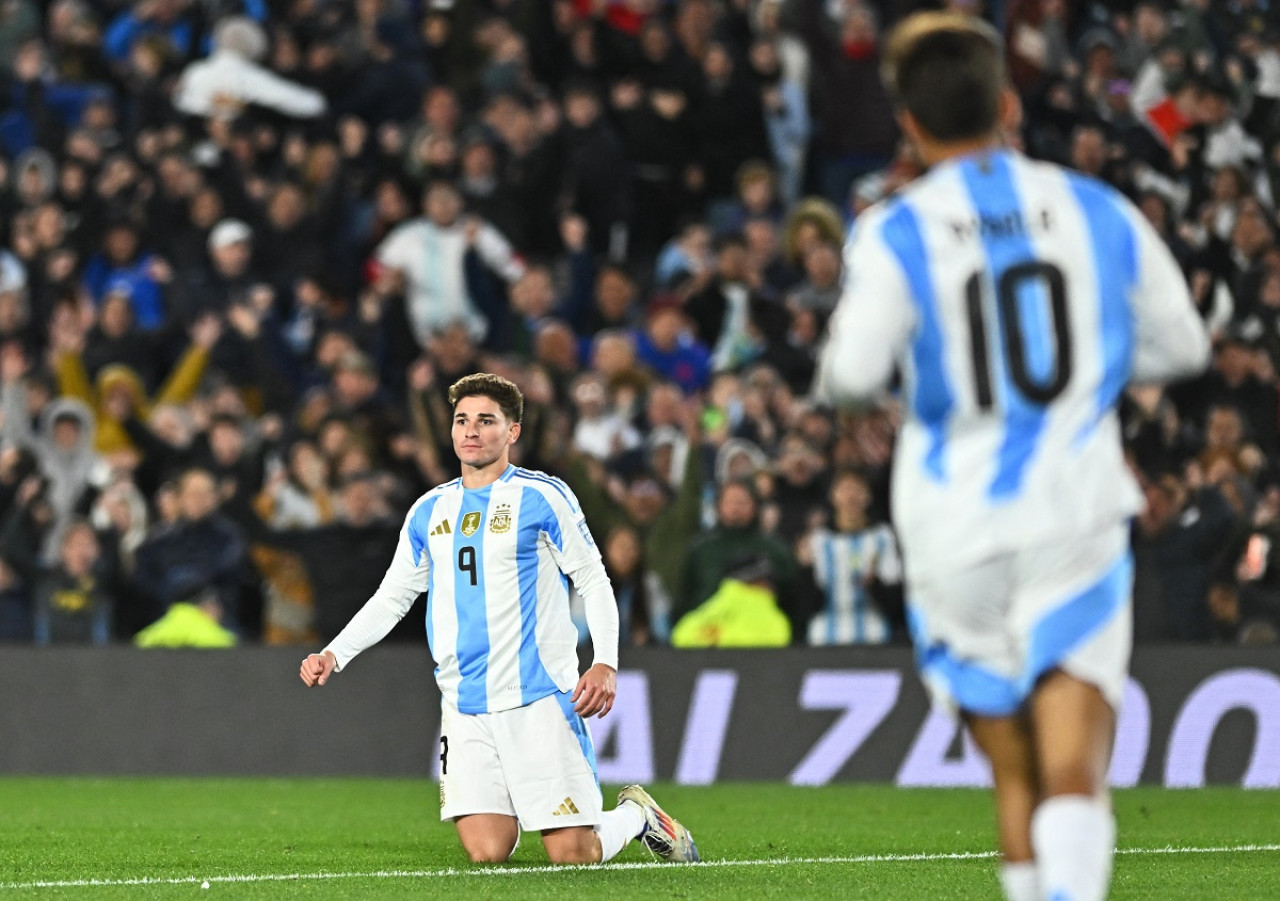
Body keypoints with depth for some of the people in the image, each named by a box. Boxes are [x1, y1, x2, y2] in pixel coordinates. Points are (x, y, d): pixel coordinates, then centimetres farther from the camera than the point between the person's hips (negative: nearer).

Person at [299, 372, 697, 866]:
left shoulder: (542, 496, -1)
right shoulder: (430, 510, 12)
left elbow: (594, 581, 0)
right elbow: (392, 595, 20)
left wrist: (605, 663, -14)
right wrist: (334, 654, 7)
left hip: (539, 697, -4)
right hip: (465, 708, 4)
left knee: (574, 855, -9)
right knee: (487, 853, -10)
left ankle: (636, 814, 23)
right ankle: (507, 810, 25)